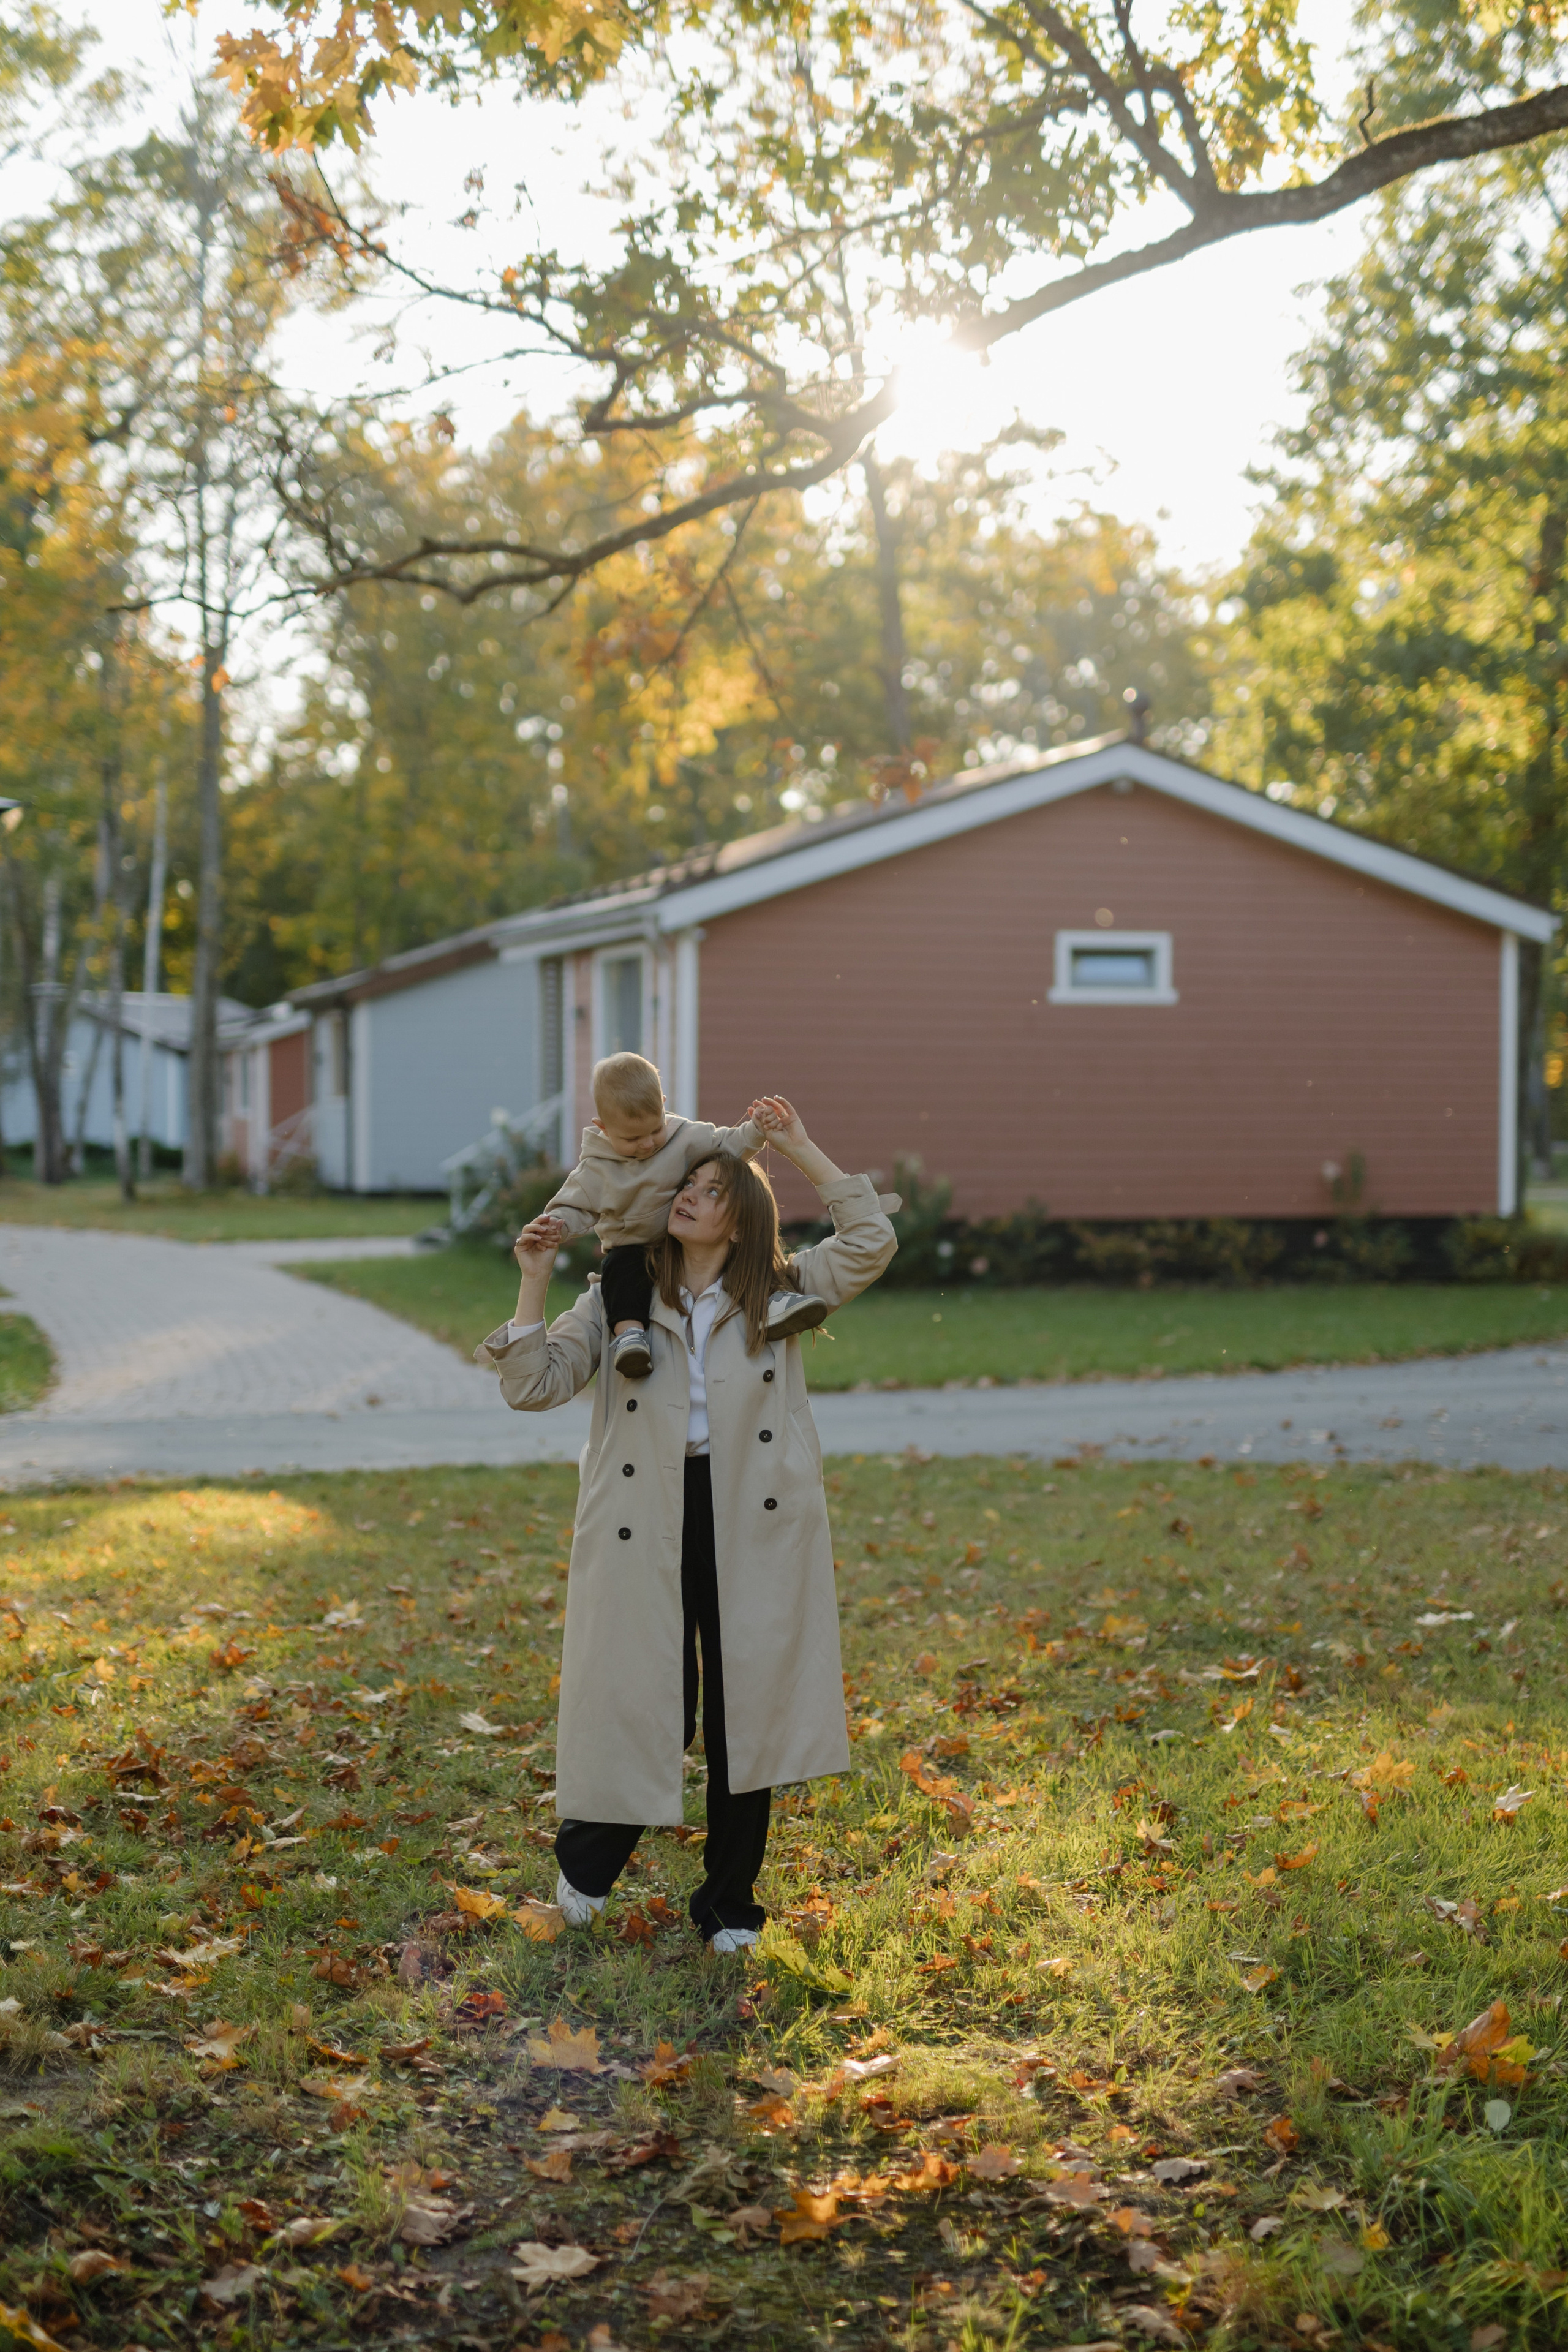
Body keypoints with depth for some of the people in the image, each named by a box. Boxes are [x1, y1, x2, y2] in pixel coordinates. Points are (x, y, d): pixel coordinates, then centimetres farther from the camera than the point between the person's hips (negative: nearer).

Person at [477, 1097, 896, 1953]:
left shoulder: (777, 1295, 7)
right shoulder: (618, 1301, 8)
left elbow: (871, 1243, -3)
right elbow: (533, 1385, 1)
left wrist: (804, 1152, -2)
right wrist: (534, 1281, -7)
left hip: (752, 1525, 1)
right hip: (647, 1527, -1)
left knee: (746, 1712, 7)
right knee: (644, 1706, 1)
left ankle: (729, 1908, 23)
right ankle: (586, 1860, 30)